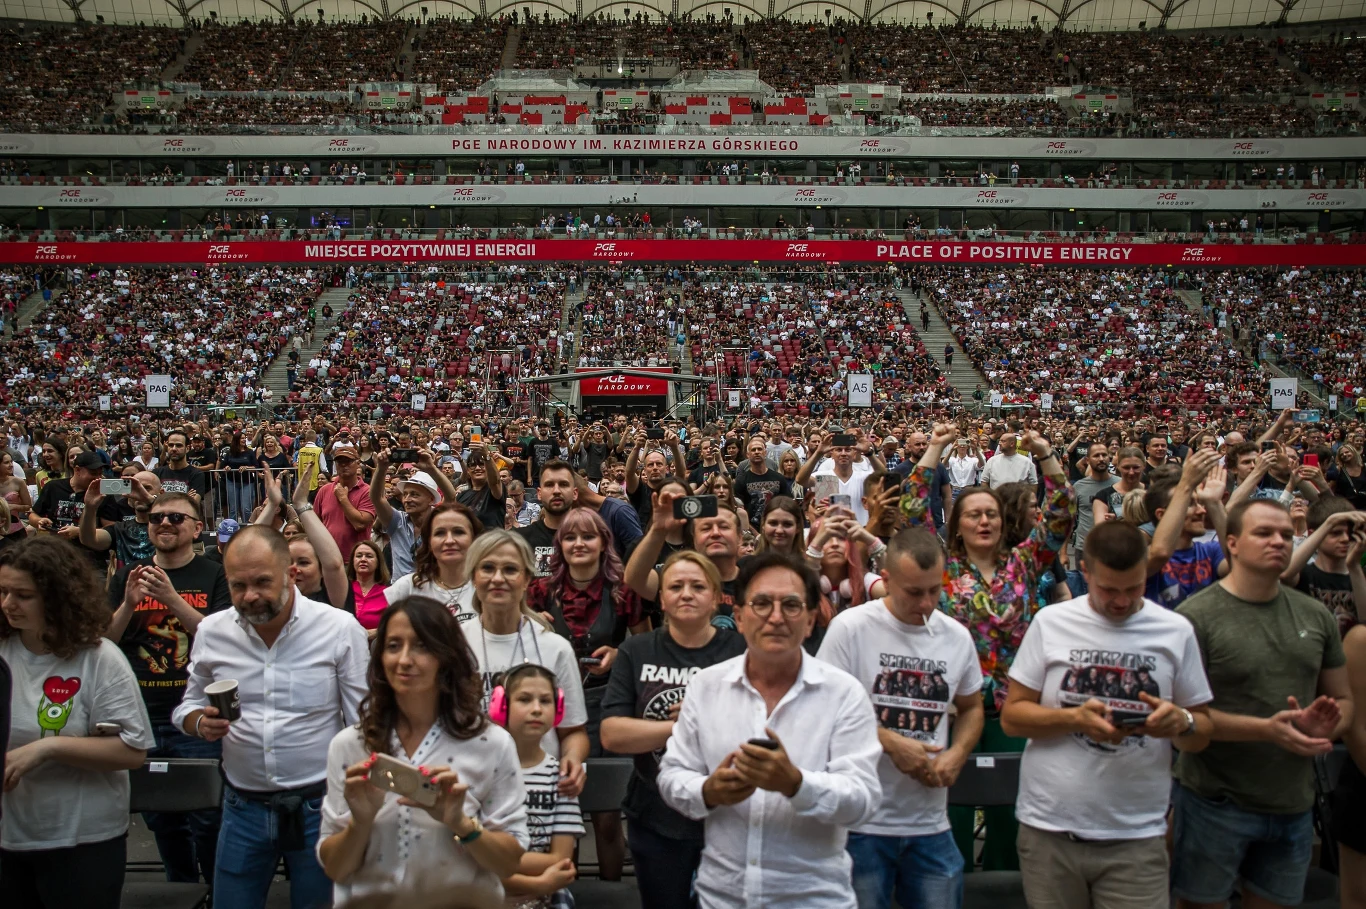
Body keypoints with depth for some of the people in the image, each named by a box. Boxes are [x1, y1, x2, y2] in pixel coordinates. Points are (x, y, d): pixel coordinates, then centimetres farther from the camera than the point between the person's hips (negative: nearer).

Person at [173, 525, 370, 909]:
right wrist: (201, 723, -12)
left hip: (319, 805, -2)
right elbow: (188, 707, 12)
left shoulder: (341, 629, -11)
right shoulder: (211, 632, -2)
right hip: (243, 808, 3)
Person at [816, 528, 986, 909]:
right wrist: (890, 742, -16)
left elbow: (971, 707, 18)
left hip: (931, 826, 4)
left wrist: (958, 754, -1)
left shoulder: (957, 636, 5)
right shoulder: (850, 627, -10)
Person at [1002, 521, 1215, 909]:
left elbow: (1202, 735, 7)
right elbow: (1011, 716, 0)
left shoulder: (1175, 631, 2)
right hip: (1049, 830, 0)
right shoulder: (1051, 622, -1)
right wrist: (1075, 718, -17)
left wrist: (1182, 723, -15)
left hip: (1136, 838, 0)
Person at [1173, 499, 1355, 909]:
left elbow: (1343, 699, 13)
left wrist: (1327, 726, -9)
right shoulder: (1196, 616, -14)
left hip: (1294, 807, 5)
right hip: (1216, 803, -5)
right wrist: (1267, 729, -27)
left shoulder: (1316, 616, 5)